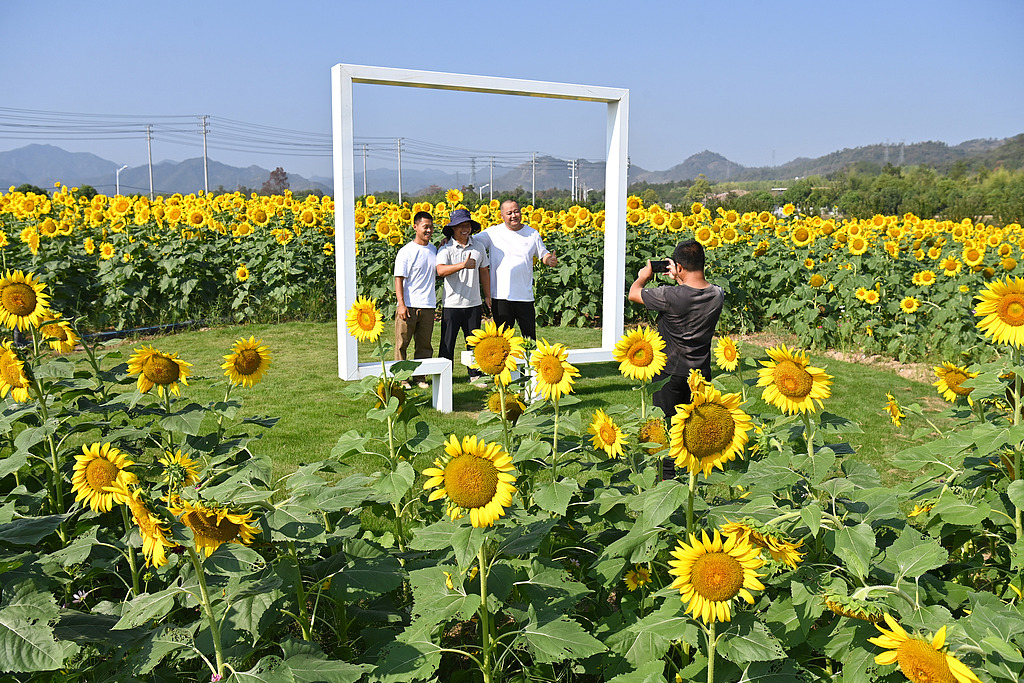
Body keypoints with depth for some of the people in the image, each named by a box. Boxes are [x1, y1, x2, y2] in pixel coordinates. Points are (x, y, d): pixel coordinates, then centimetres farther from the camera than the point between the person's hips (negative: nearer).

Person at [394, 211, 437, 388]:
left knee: (424, 345, 8)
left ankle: (420, 377, 18)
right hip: (408, 305, -5)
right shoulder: (406, 252, -5)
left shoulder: (434, 250, 12)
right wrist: (402, 304, -14)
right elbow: (399, 279, -7)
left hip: (428, 306, 5)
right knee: (402, 343, 2)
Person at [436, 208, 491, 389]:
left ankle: (475, 376, 24)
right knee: (447, 343, 2)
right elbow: (440, 271, -24)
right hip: (452, 304, -3)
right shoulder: (446, 249, -7)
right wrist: (463, 265, -34)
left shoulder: (478, 247, 8)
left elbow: (484, 271, 18)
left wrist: (488, 295, 18)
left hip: (474, 304, 4)